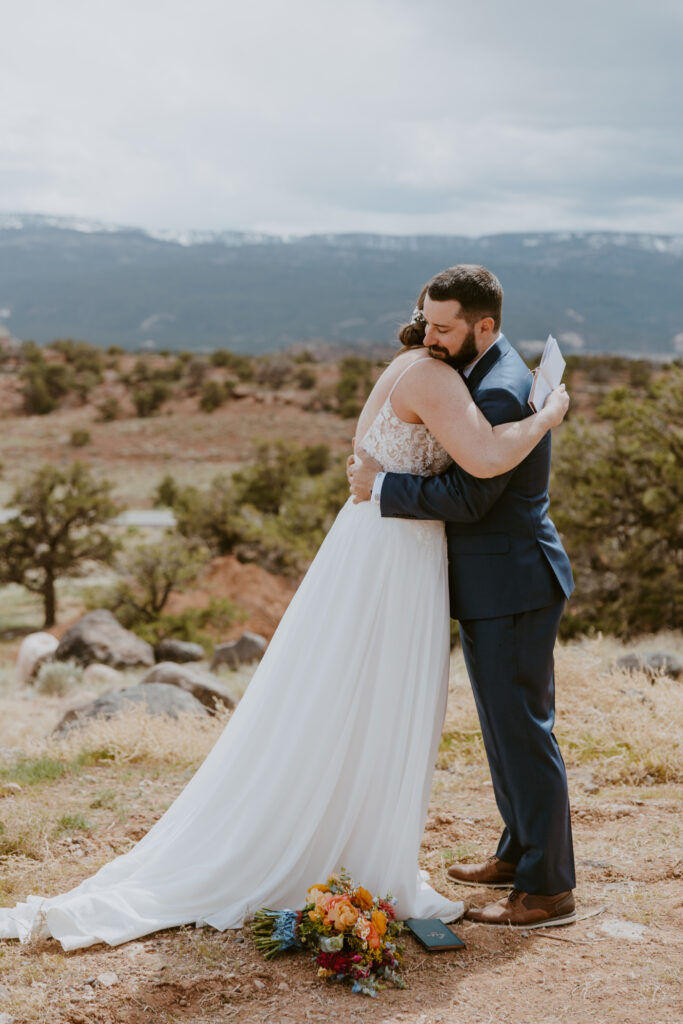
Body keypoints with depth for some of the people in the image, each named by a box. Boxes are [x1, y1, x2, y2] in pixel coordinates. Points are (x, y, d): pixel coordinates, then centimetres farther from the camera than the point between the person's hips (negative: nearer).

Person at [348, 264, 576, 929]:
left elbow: (463, 499, -26)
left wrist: (382, 484, -16)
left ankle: (548, 890, 6)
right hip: (492, 584, 10)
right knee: (505, 725, 19)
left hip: (511, 587, -10)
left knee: (522, 731, -4)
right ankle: (519, 853, 33)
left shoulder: (502, 393, -23)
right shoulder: (480, 372, 10)